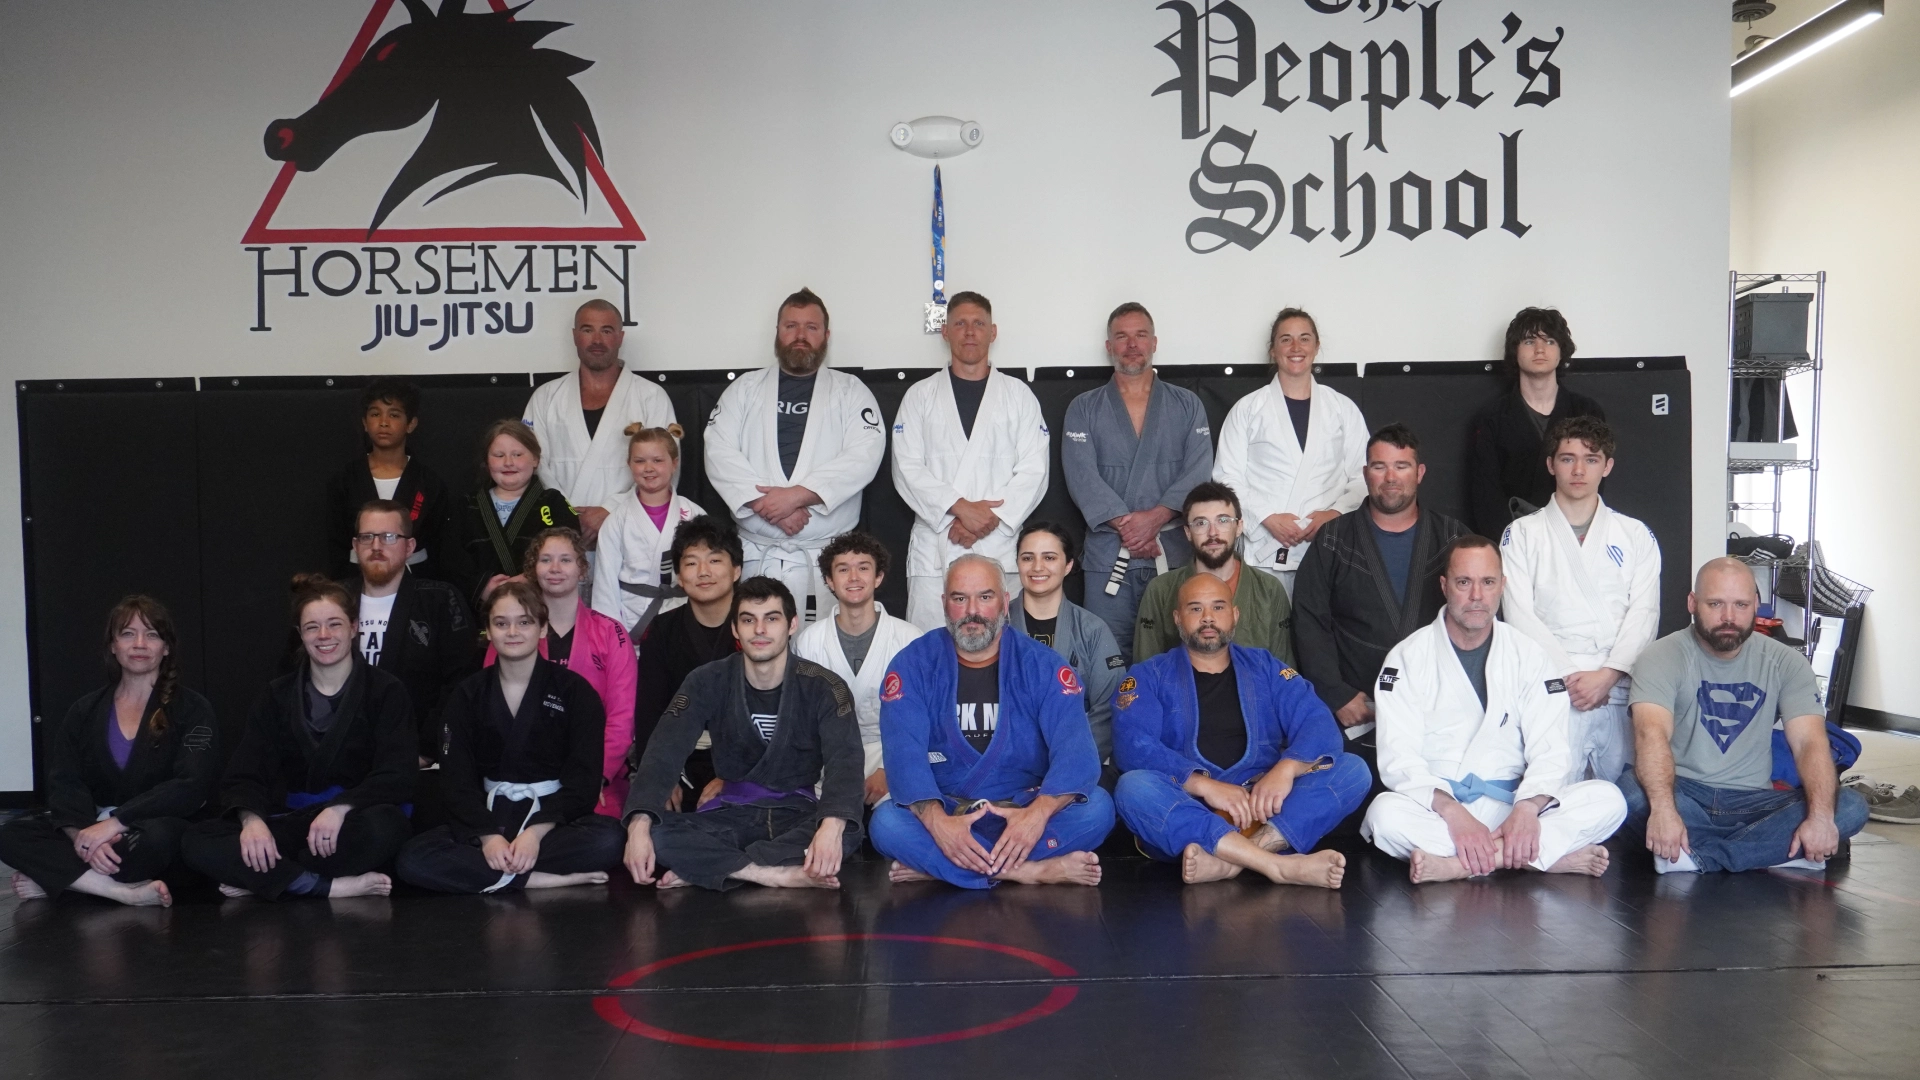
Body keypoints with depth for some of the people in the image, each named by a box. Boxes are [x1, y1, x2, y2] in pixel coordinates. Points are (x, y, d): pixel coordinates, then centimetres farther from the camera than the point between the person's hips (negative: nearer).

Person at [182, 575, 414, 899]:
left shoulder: (385, 691, 3)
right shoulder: (276, 697, 13)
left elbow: (396, 776, -9)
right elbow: (243, 775, 2)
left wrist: (340, 809, -27)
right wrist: (251, 819, -21)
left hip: (352, 821, -3)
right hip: (290, 822, 3)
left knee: (382, 825, -38)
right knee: (197, 842, -22)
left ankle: (263, 882, -18)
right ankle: (332, 887, -28)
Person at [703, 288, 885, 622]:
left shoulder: (851, 391, 9)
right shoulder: (744, 389, 14)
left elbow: (864, 456, -6)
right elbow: (719, 452, 1)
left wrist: (797, 494, -15)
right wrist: (766, 502, -13)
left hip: (826, 556, -1)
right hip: (756, 554, 1)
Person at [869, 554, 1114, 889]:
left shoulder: (1041, 665, -1)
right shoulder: (914, 664, -2)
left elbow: (1074, 746, -15)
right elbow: (904, 752, -15)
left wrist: (1039, 813, -35)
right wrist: (936, 821, -35)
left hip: (1025, 808, 1)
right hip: (945, 810, -1)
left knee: (1097, 807, -27)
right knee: (886, 823, -31)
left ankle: (935, 867, -25)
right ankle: (1035, 871, -28)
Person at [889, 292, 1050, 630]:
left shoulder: (1019, 395, 12)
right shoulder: (920, 396, 12)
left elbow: (1033, 471, 3)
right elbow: (907, 469, 1)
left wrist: (990, 520, -10)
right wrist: (961, 509, -11)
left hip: (999, 548, 0)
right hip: (935, 549, 0)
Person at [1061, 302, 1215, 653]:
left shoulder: (1187, 405, 12)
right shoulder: (1084, 409, 10)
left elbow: (1198, 470, 0)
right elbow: (1081, 475, -3)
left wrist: (1155, 517, -15)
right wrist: (1125, 524, -15)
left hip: (1174, 549, 0)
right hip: (1107, 554, 0)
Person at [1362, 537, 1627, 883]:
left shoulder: (1529, 656, 8)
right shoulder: (1406, 658, 1)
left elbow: (1549, 751, 0)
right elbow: (1399, 758, -10)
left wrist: (1528, 807, -22)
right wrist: (1453, 812, -27)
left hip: (1509, 802, 3)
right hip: (1435, 808, -3)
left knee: (1608, 800, -21)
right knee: (1386, 813, -35)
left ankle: (1456, 864, -31)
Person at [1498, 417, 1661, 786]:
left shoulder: (1637, 536, 17)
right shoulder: (1522, 534, 12)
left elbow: (1644, 614, 5)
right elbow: (1520, 616, 2)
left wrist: (1608, 674, -10)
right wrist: (1568, 677, -10)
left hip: (1619, 689, 2)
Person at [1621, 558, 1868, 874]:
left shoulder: (1785, 664, 4)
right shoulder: (1663, 657, -7)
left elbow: (1810, 741, -8)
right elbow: (1652, 733, -24)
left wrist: (1820, 816, -27)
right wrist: (1663, 809, -42)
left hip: (1754, 802, 4)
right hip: (1686, 796, -3)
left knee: (1850, 807, -20)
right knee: (1633, 790, -35)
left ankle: (1699, 857, -25)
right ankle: (1770, 851, -24)